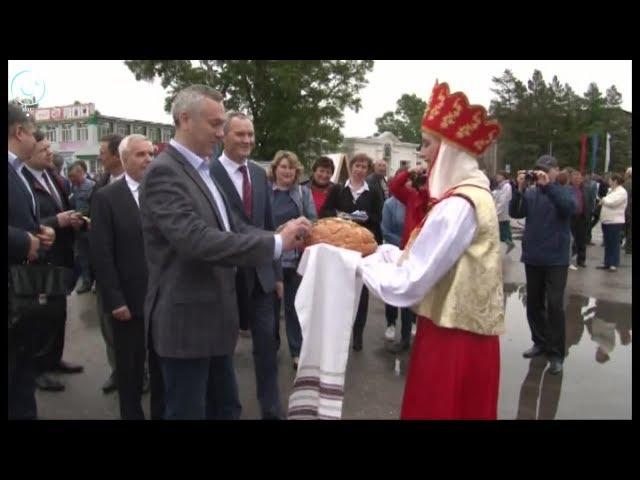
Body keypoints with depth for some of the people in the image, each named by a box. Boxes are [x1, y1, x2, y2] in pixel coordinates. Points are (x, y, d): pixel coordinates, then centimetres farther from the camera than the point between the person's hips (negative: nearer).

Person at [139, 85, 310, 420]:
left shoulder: (203, 170, 12)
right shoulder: (164, 172, -18)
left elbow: (233, 228, 9)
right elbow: (197, 240, -30)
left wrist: (284, 238, -7)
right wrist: (276, 244, -27)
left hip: (213, 317, 9)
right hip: (185, 321, -9)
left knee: (225, 407, 22)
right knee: (188, 412, 9)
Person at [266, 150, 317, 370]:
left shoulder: (304, 192, 6)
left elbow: (313, 221, 1)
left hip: (297, 257, 0)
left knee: (294, 305, 8)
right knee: (270, 304, 13)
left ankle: (298, 351, 18)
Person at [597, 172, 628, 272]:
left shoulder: (622, 192, -11)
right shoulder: (612, 190, 17)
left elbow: (612, 202, -20)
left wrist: (603, 200, -3)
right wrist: (603, 201, -3)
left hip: (615, 222, -8)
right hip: (606, 221, 8)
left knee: (614, 244, -2)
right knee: (607, 244, 12)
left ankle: (614, 264, 3)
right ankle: (607, 263, 18)